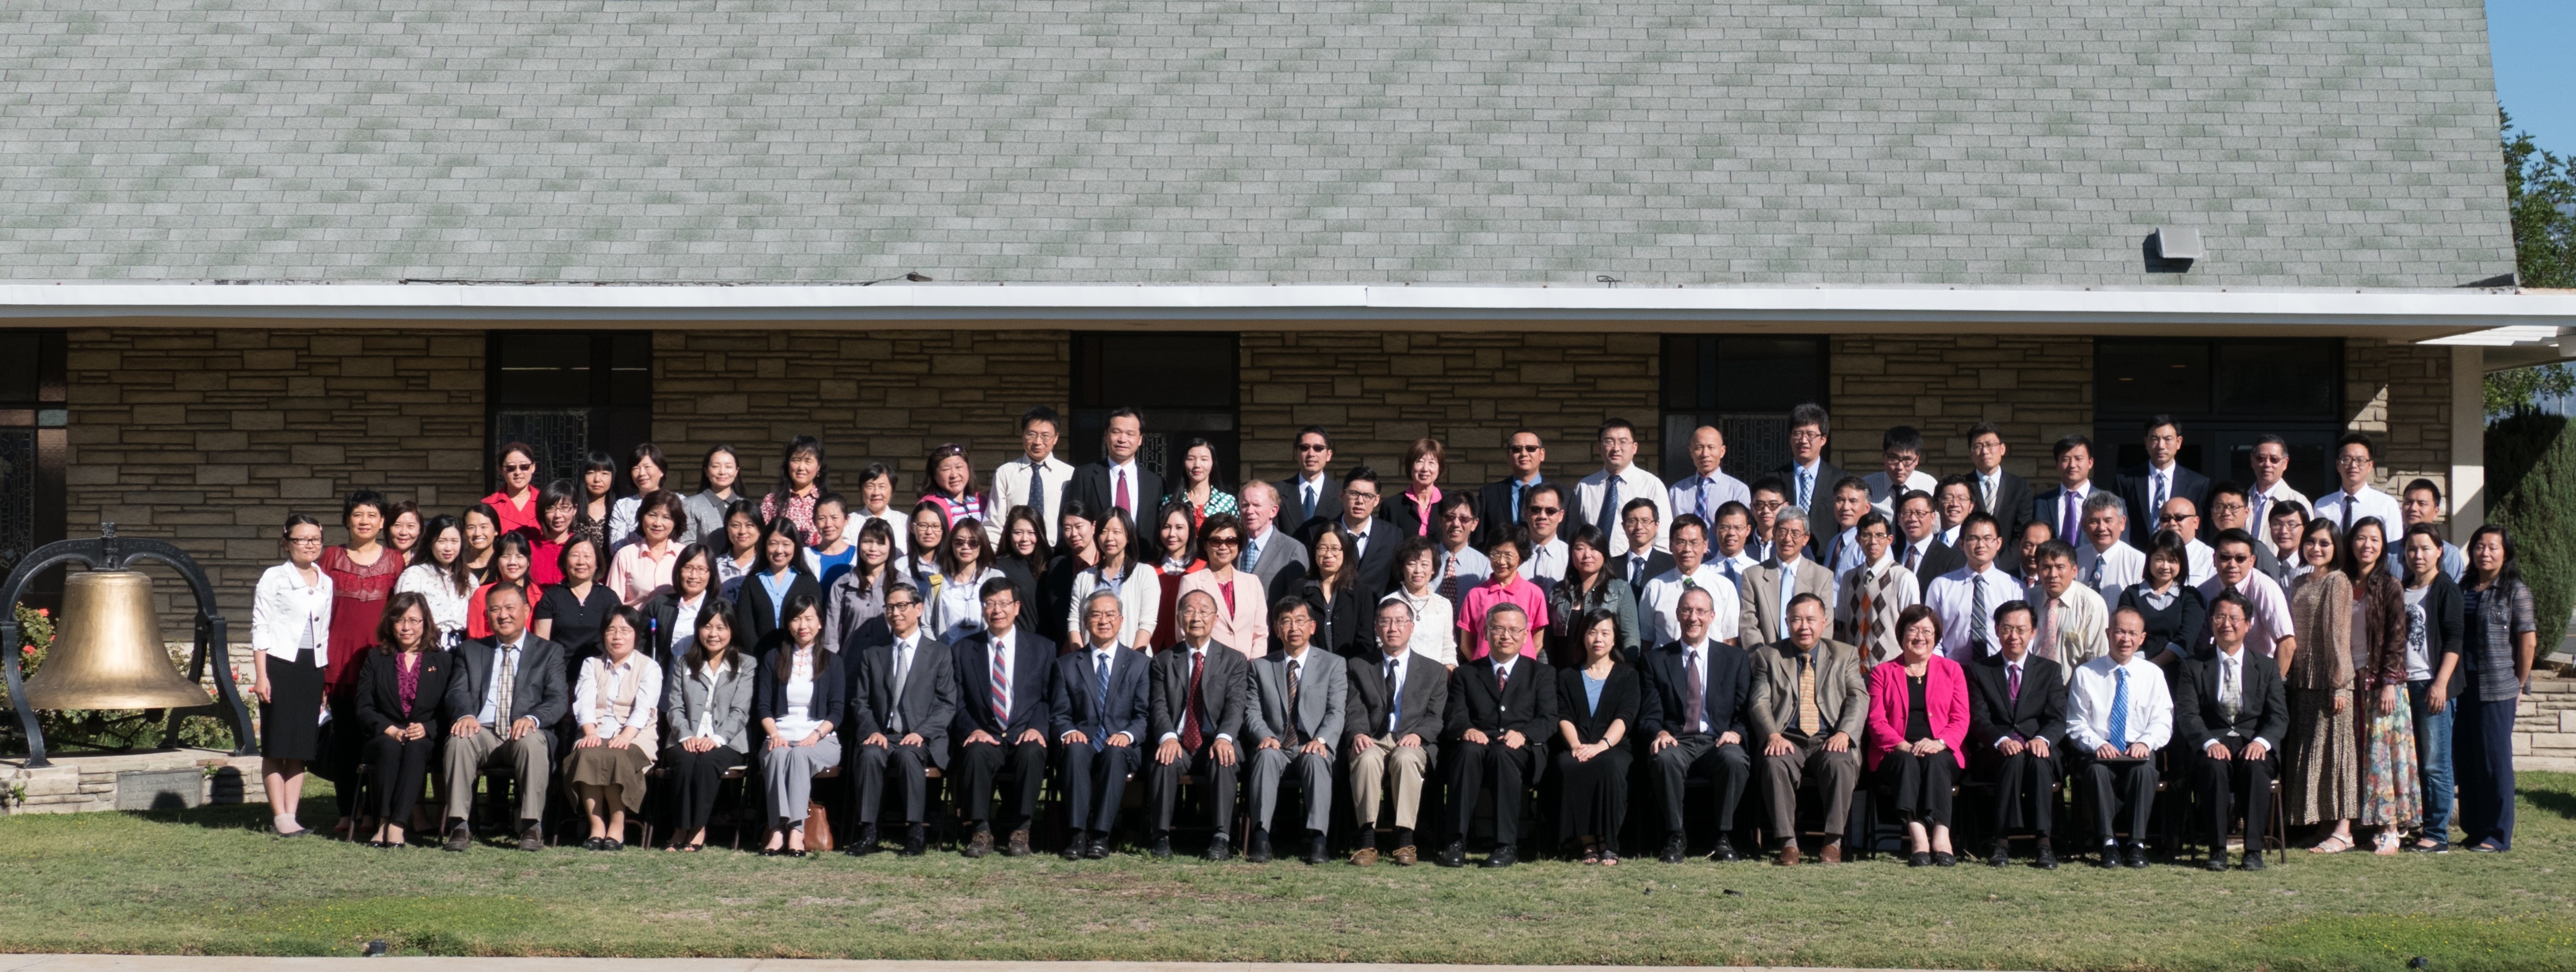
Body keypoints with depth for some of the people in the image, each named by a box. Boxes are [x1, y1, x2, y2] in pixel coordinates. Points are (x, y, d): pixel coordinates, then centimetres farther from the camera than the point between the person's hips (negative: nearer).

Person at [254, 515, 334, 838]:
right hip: (280, 665, -5)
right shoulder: (274, 578, -1)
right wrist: (261, 675, -10)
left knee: (303, 749, 5)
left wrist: (325, 678, 13)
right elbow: (260, 628, -3)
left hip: (312, 667, 5)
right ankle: (280, 817, 0)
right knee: (277, 746, -3)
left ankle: (291, 815, 10)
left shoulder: (325, 583, 12)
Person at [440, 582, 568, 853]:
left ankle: (531, 826, -31)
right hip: (482, 732, 1)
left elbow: (558, 699, 2)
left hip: (524, 733, -1)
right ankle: (458, 825, -31)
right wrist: (466, 715, -19)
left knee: (533, 742, -36)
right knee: (459, 739, -32)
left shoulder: (550, 652, 15)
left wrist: (533, 718, -22)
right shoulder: (470, 650, 22)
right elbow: (457, 692, 7)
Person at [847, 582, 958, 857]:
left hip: (923, 739, -2)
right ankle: (867, 832, -32)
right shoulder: (872, 655, 20)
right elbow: (860, 702, 13)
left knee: (908, 755, -36)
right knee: (870, 755, -32)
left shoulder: (940, 653, 12)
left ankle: (917, 832, -32)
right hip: (882, 735, 2)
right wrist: (873, 731, -8)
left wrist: (921, 732, -14)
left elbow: (948, 704, 3)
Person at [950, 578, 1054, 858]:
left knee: (1032, 752, -35)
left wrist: (1038, 728, -12)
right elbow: (958, 702, 8)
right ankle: (980, 831, -27)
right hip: (984, 737, 0)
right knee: (977, 753, -35)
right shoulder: (963, 651, 14)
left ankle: (1019, 831, -27)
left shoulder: (1042, 648, 12)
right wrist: (973, 730, -12)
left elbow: (1051, 698, 7)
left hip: (1025, 737, 0)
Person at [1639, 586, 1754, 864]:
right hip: (1676, 742, 0)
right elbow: (1649, 715, 7)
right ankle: (1676, 838, -22)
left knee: (1735, 759, -35)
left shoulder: (1735, 659, 14)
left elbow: (1747, 711, 9)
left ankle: (1724, 838, -21)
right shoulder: (1657, 660, 13)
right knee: (1665, 758, -36)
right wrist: (1660, 733, -16)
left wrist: (1736, 733, -14)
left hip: (1719, 743, 0)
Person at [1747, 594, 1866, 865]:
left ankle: (1834, 841, -26)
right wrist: (1773, 735, -18)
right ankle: (1787, 842, -30)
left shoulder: (1846, 655, 16)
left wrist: (1844, 733, -17)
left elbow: (1859, 698, 3)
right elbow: (1760, 703, 3)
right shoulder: (1768, 655, 14)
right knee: (1775, 763, -34)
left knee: (1839, 762, -34)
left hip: (1829, 741, 0)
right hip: (1788, 741, 0)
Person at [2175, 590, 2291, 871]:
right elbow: (2187, 715, -1)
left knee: (2255, 767, -35)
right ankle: (2217, 850, -32)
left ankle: (2254, 850, -31)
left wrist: (2262, 742, -19)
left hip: (2254, 745, 1)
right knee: (2215, 767, -36)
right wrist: (2209, 743, -21)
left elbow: (2279, 716, 4)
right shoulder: (2194, 668, 12)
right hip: (2212, 744, -1)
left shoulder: (2266, 669, 15)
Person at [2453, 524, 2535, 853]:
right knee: (2465, 761, 7)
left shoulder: (2516, 591, -3)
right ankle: (2474, 829, 18)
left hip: (2497, 689, -5)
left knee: (2495, 762, -1)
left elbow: (2528, 641, -5)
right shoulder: (2463, 590, 11)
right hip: (2464, 687, 5)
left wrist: (2519, 684, -3)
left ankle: (2498, 835, 5)